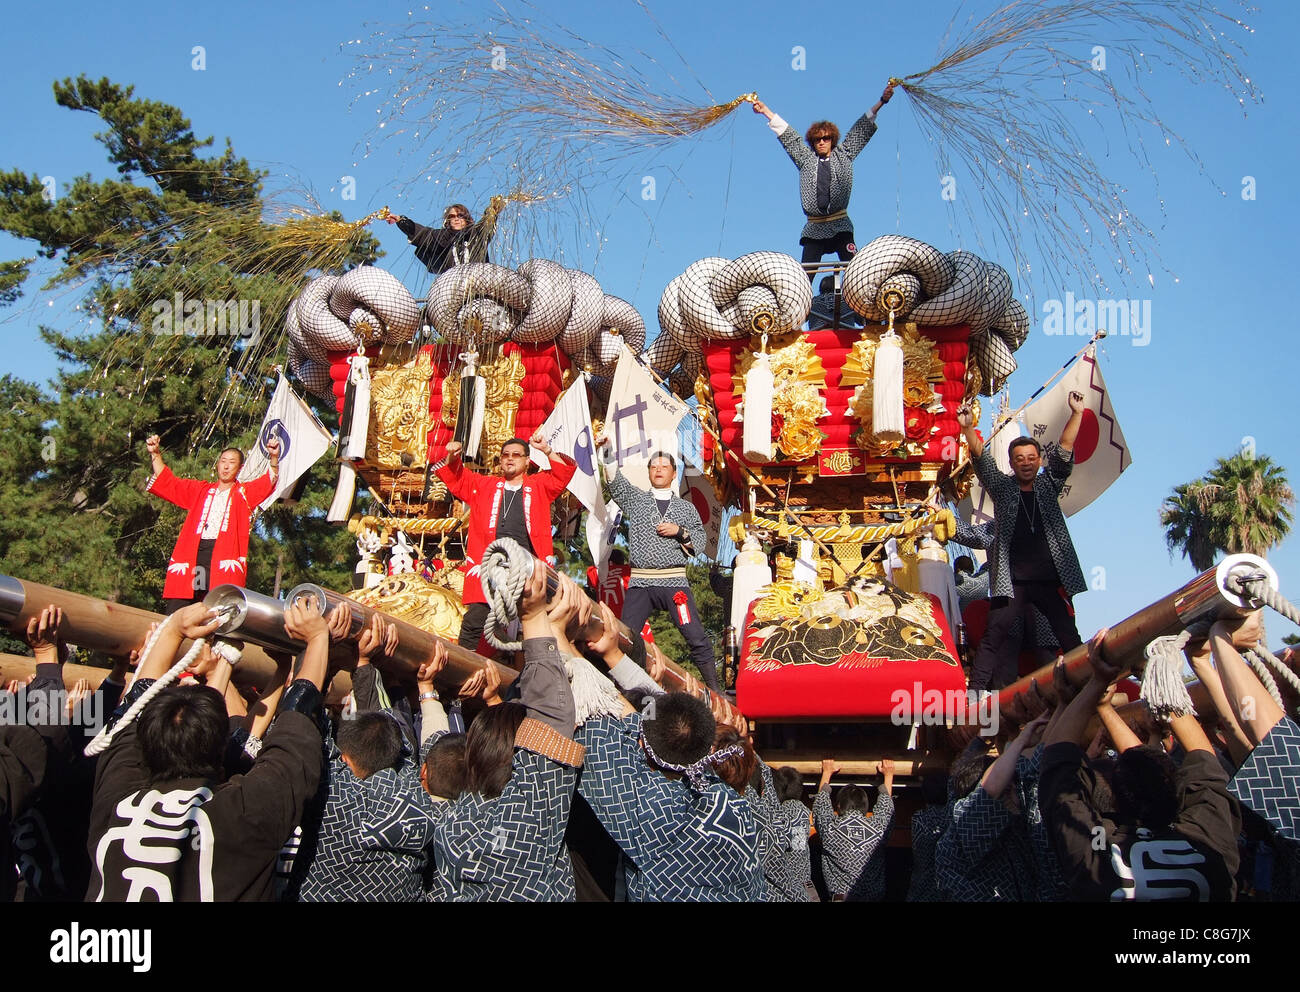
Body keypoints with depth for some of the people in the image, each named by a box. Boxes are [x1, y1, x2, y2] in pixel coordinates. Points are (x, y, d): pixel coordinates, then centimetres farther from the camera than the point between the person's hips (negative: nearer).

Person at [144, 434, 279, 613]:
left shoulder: (245, 493, 18)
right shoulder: (200, 490, 28)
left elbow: (269, 481, 2)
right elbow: (167, 483, 28)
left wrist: (274, 457, -16)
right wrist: (155, 454, 16)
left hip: (224, 555, -3)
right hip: (192, 552, 3)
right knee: (175, 610, -5)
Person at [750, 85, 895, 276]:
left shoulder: (843, 155, 14)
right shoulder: (806, 159, 16)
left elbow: (861, 131, 13)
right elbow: (788, 136, 18)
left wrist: (881, 102, 9)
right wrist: (766, 111, 20)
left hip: (840, 225, -1)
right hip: (814, 227, 1)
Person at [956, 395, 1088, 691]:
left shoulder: (1048, 486, 12)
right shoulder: (1003, 488, 7)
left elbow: (1064, 452, 4)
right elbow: (982, 460, -4)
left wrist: (1076, 414, -4)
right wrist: (968, 428, -18)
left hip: (1052, 578, 2)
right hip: (1012, 581, -2)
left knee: (1069, 637, 3)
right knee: (996, 635, -9)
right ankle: (976, 689, -9)